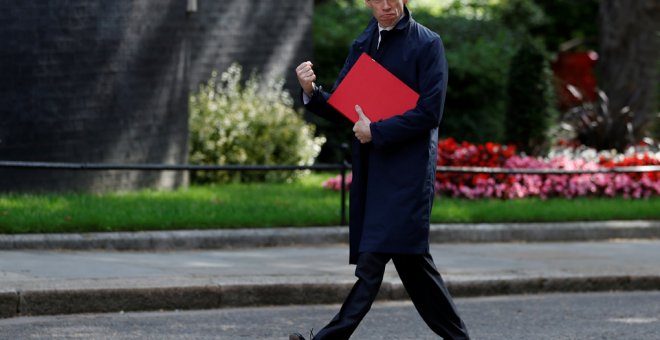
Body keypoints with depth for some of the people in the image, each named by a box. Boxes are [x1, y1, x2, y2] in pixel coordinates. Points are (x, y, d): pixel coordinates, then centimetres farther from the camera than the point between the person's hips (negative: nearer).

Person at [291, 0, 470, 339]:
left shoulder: (427, 44, -4)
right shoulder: (363, 45, 15)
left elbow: (430, 113, -11)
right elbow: (342, 109, 14)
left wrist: (376, 131, -14)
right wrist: (312, 92, -6)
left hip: (406, 167, -7)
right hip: (371, 168, 7)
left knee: (374, 258, -14)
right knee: (410, 258, 10)